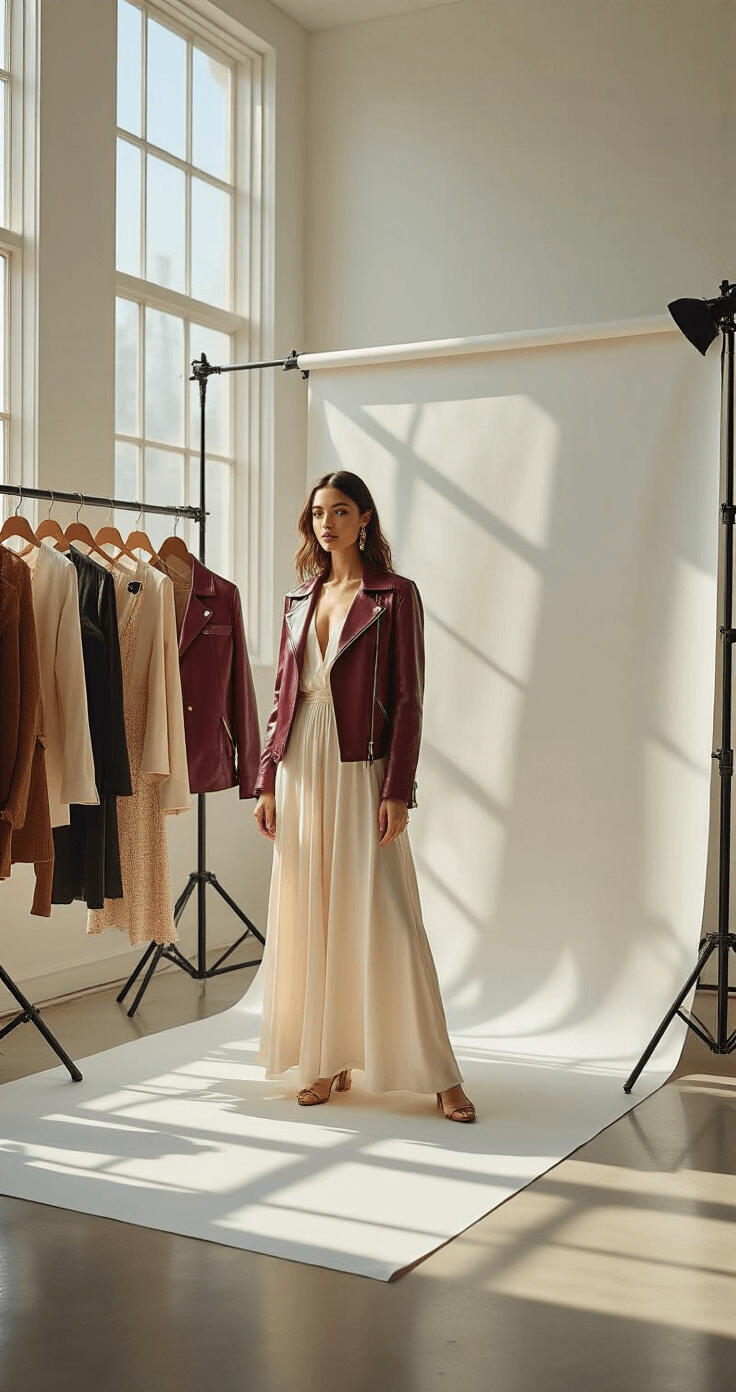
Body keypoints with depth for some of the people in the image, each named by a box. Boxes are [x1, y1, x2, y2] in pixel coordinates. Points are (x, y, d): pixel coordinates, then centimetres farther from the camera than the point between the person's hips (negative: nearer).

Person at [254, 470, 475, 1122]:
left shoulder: (395, 595, -2)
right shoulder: (301, 598, 13)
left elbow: (408, 699, -7)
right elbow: (283, 694, 14)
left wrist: (397, 791, -14)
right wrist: (268, 780, 7)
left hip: (361, 769, -5)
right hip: (301, 768, 6)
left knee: (381, 918, -6)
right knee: (309, 916, 7)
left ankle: (439, 1074, 4)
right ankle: (329, 1063, 18)